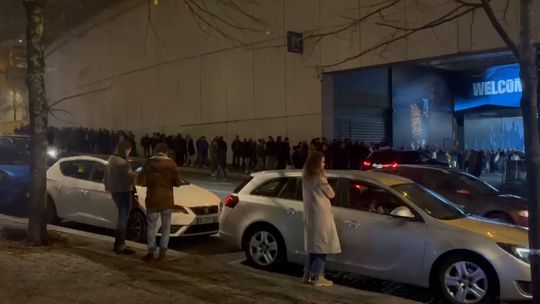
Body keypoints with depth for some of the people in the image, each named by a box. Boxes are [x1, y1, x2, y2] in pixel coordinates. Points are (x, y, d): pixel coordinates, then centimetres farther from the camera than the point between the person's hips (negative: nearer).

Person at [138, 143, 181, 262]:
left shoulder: (148, 163, -3)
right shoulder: (171, 164, -5)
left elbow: (142, 181, -6)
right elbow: (177, 183, -3)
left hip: (152, 199, 0)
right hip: (167, 199, 0)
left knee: (151, 225, 9)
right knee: (166, 225, 11)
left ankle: (151, 251, 1)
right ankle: (162, 251, 7)